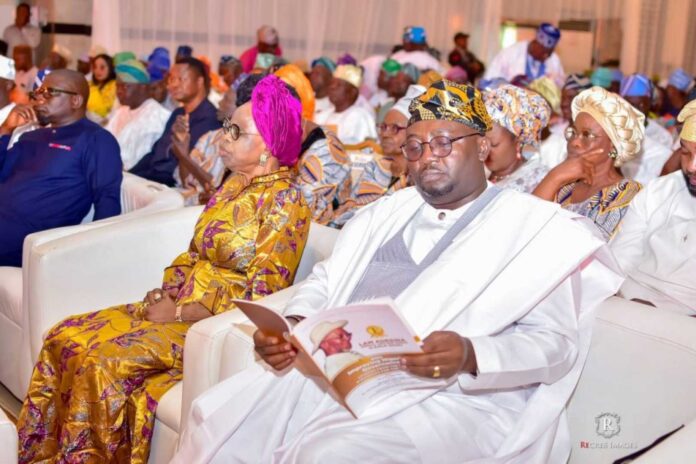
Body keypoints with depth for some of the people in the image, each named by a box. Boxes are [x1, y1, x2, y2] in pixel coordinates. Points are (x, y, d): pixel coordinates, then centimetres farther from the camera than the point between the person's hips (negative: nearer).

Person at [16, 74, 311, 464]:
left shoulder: (285, 200, -14)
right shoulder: (234, 184, 11)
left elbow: (259, 295, -18)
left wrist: (180, 313, -15)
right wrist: (167, 290, -1)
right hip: (181, 304, 8)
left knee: (103, 361, -24)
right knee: (66, 337, -5)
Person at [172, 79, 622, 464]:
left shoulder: (534, 225, 1)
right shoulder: (388, 212, 20)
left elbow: (554, 342, -6)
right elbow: (326, 279, 20)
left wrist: (471, 356, -26)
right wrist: (293, 323, -3)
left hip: (450, 396, -5)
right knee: (220, 419, -11)